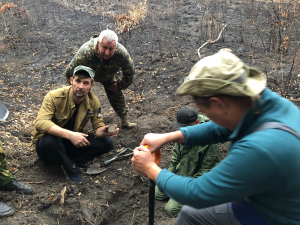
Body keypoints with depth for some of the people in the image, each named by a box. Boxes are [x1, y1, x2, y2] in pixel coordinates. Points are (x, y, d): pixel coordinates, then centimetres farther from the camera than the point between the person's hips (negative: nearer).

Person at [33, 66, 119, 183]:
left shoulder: (93, 102, -9)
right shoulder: (55, 96, -23)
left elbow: (98, 127, -5)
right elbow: (40, 123, -36)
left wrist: (104, 131, -32)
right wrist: (70, 134, -48)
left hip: (73, 143, 4)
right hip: (49, 142, -3)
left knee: (107, 142, -13)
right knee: (50, 140, -40)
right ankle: (70, 168, -14)